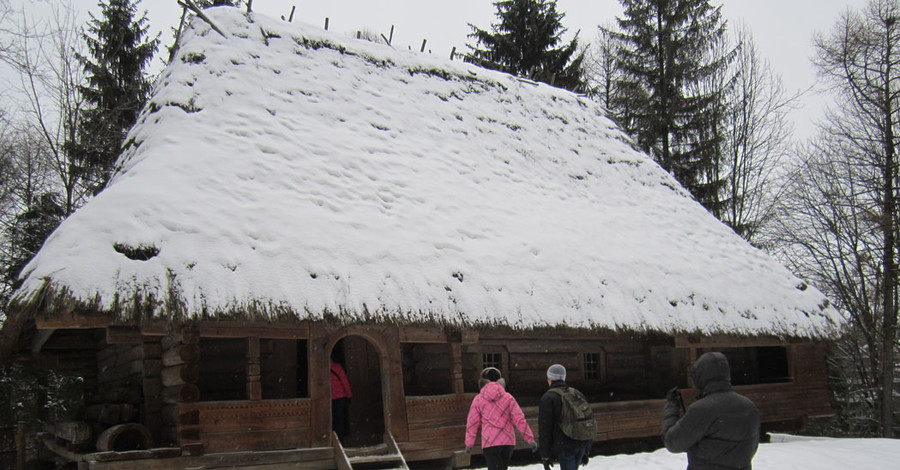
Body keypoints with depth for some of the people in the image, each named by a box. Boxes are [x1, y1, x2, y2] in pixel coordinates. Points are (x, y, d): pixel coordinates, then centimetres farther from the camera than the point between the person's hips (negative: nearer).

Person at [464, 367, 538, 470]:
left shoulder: (478, 400, 1)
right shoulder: (508, 397, 3)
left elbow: (472, 423, 1)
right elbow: (519, 420, -2)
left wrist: (469, 443, 10)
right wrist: (530, 439, 1)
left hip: (489, 443, -3)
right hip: (508, 442, 3)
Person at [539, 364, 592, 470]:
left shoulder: (548, 398, -5)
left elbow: (545, 429, -9)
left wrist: (545, 456, -6)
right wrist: (586, 451, 22)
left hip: (565, 446, -7)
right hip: (582, 445, 7)